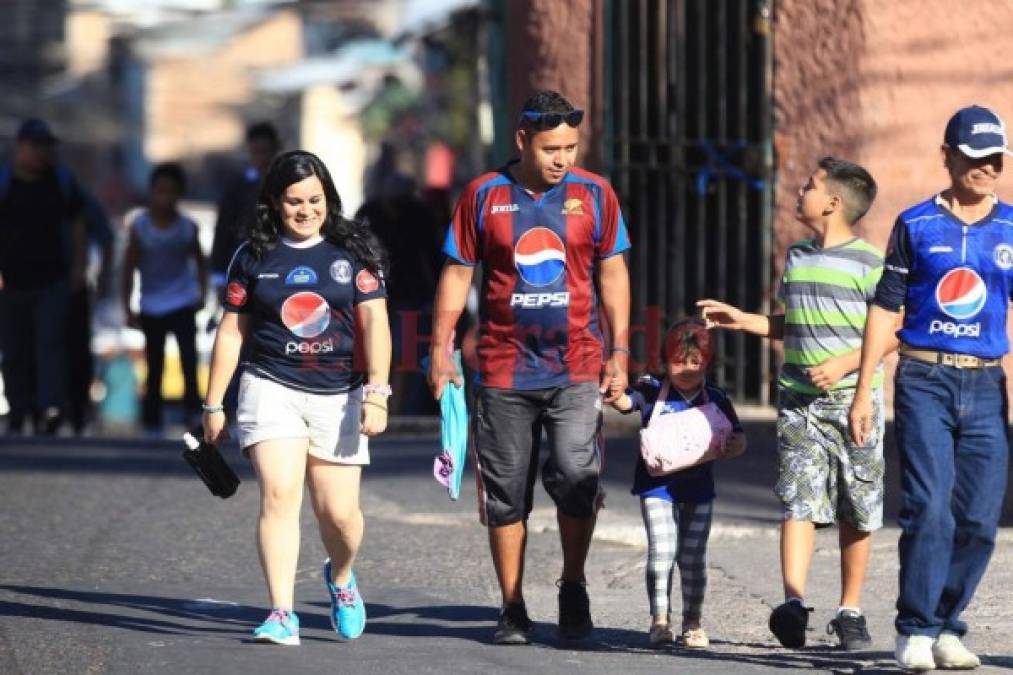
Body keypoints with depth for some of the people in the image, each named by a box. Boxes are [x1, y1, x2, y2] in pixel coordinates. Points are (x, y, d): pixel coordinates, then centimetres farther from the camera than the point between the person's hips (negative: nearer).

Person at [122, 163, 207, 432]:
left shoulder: (187, 228, -4)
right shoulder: (140, 227, -7)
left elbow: (199, 261, 12)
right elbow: (129, 268, -2)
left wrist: (202, 294, 4)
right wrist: (128, 309, -3)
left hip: (183, 303, 0)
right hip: (151, 306, 0)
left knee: (189, 356, -17)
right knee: (154, 364, 8)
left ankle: (192, 408, -12)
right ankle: (152, 418, 16)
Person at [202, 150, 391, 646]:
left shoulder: (352, 251, 4)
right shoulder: (255, 256, 5)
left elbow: (374, 322, 0)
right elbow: (232, 331, 9)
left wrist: (377, 391, -10)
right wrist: (214, 405, 9)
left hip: (338, 395, 1)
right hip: (272, 388, -1)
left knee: (339, 512, 1)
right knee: (279, 494, -18)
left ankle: (340, 577, 35)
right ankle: (282, 615, -21)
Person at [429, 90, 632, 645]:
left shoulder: (594, 194, 4)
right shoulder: (485, 196, 2)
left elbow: (612, 272, 10)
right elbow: (457, 273, 6)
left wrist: (618, 352, 5)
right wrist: (440, 347, 0)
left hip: (577, 367, 0)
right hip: (504, 367, 1)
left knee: (576, 472, -16)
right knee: (505, 493, 3)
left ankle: (573, 588, 4)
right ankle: (512, 610, 13)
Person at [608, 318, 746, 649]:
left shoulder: (715, 399, 3)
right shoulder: (653, 391, -2)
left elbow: (739, 438, 6)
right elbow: (626, 402, -16)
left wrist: (732, 446, -17)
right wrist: (615, 395, -40)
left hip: (698, 488, 2)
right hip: (657, 485, -2)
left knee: (693, 556, 7)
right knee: (662, 550, -9)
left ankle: (693, 623, 18)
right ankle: (660, 620, -2)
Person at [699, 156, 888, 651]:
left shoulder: (868, 262, -6)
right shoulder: (796, 256, 15)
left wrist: (844, 364, -18)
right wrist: (742, 320, 15)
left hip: (854, 400, -4)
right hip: (799, 401, 4)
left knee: (857, 512, 4)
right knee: (799, 499, -11)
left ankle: (850, 611, 13)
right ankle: (793, 601, -23)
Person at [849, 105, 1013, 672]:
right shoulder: (916, 225, 6)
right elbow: (886, 308, 9)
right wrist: (864, 390, 6)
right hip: (924, 382, -2)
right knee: (929, 511, -13)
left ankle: (946, 629, 12)